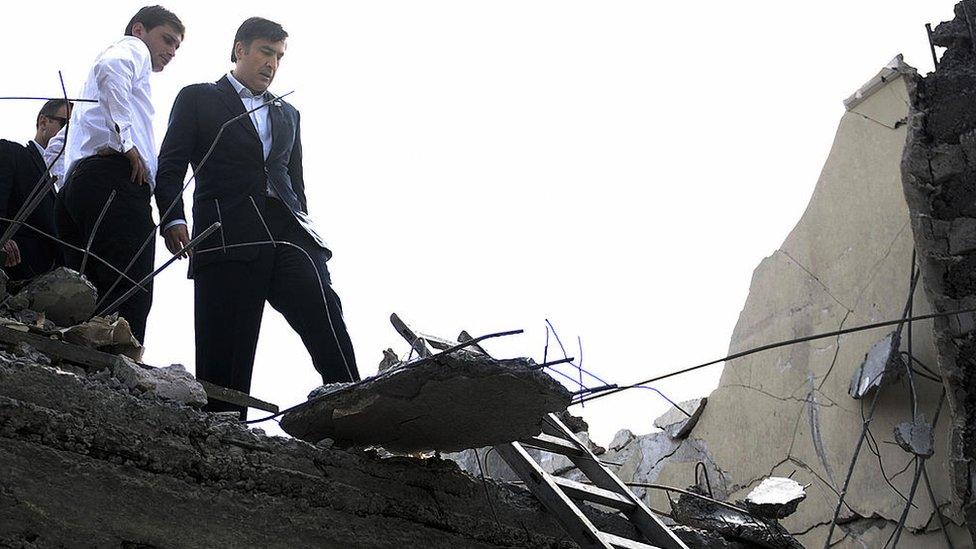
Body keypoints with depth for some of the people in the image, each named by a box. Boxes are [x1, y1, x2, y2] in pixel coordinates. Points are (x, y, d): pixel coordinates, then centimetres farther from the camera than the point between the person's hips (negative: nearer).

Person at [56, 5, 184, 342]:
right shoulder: (132, 48, 12)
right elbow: (110, 68, -16)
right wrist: (126, 143, -15)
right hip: (113, 179, -9)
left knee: (90, 299, 0)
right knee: (130, 298, -21)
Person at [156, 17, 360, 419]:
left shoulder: (287, 114, 29)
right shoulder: (197, 99, 15)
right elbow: (171, 167, 5)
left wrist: (304, 231, 17)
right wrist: (172, 219, -10)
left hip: (287, 234, 3)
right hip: (227, 237, -3)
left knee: (324, 317, -20)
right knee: (223, 355, -9)